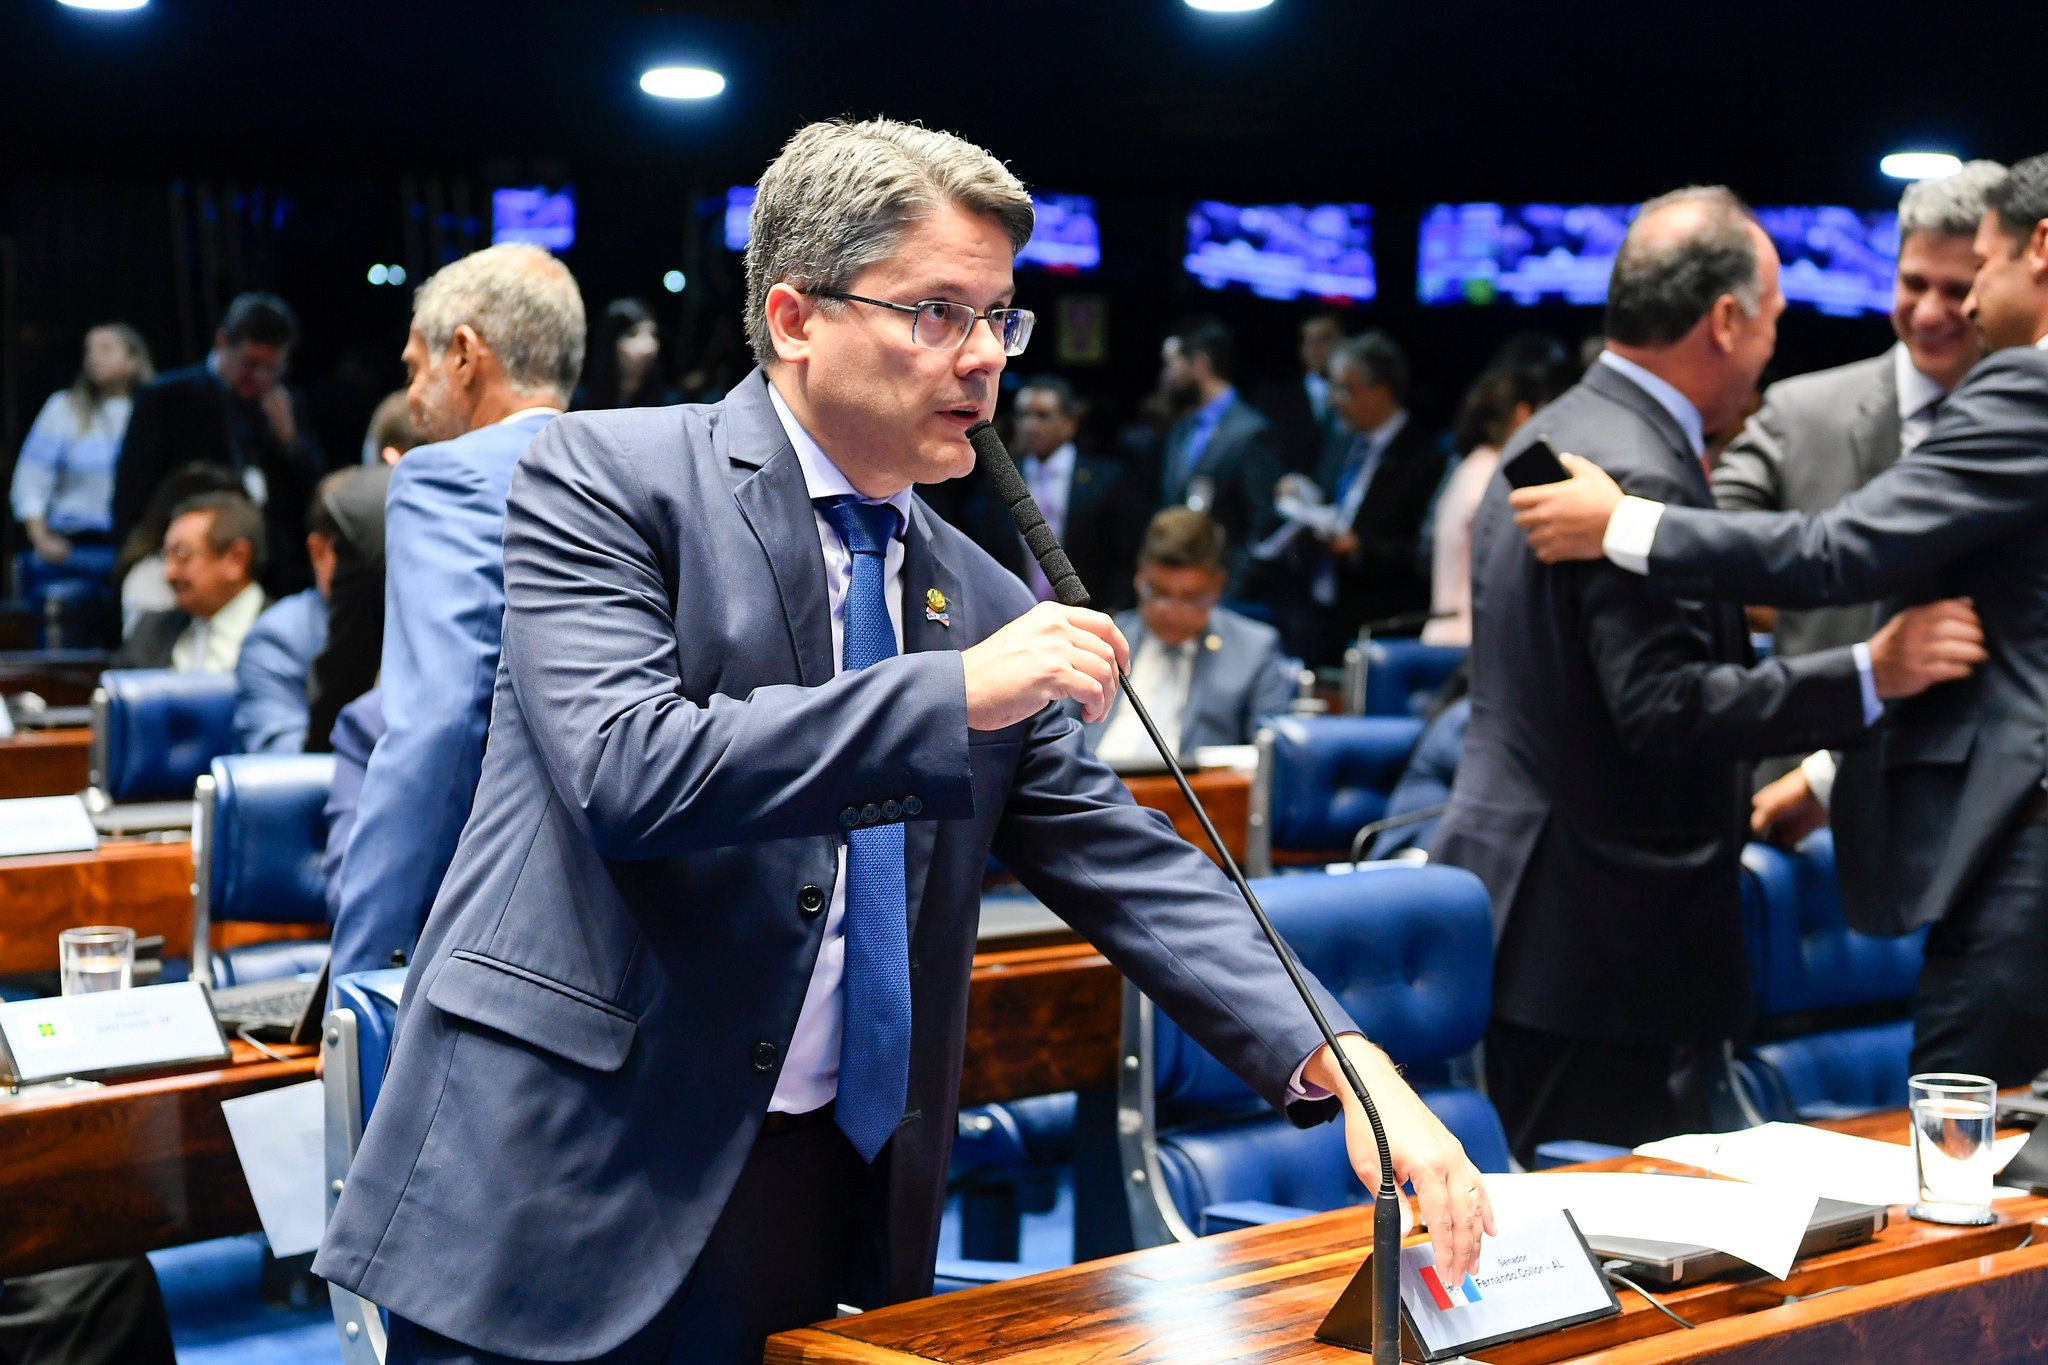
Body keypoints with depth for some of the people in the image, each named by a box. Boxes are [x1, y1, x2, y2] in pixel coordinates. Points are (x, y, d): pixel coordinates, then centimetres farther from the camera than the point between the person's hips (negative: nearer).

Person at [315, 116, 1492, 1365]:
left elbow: (1122, 863, 9)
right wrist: (957, 693, -22)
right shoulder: (608, 479, -6)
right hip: (570, 1193, -5)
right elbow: (626, 771, -21)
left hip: (844, 1209, 5)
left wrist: (1338, 1063, -4)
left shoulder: (982, 600, 10)